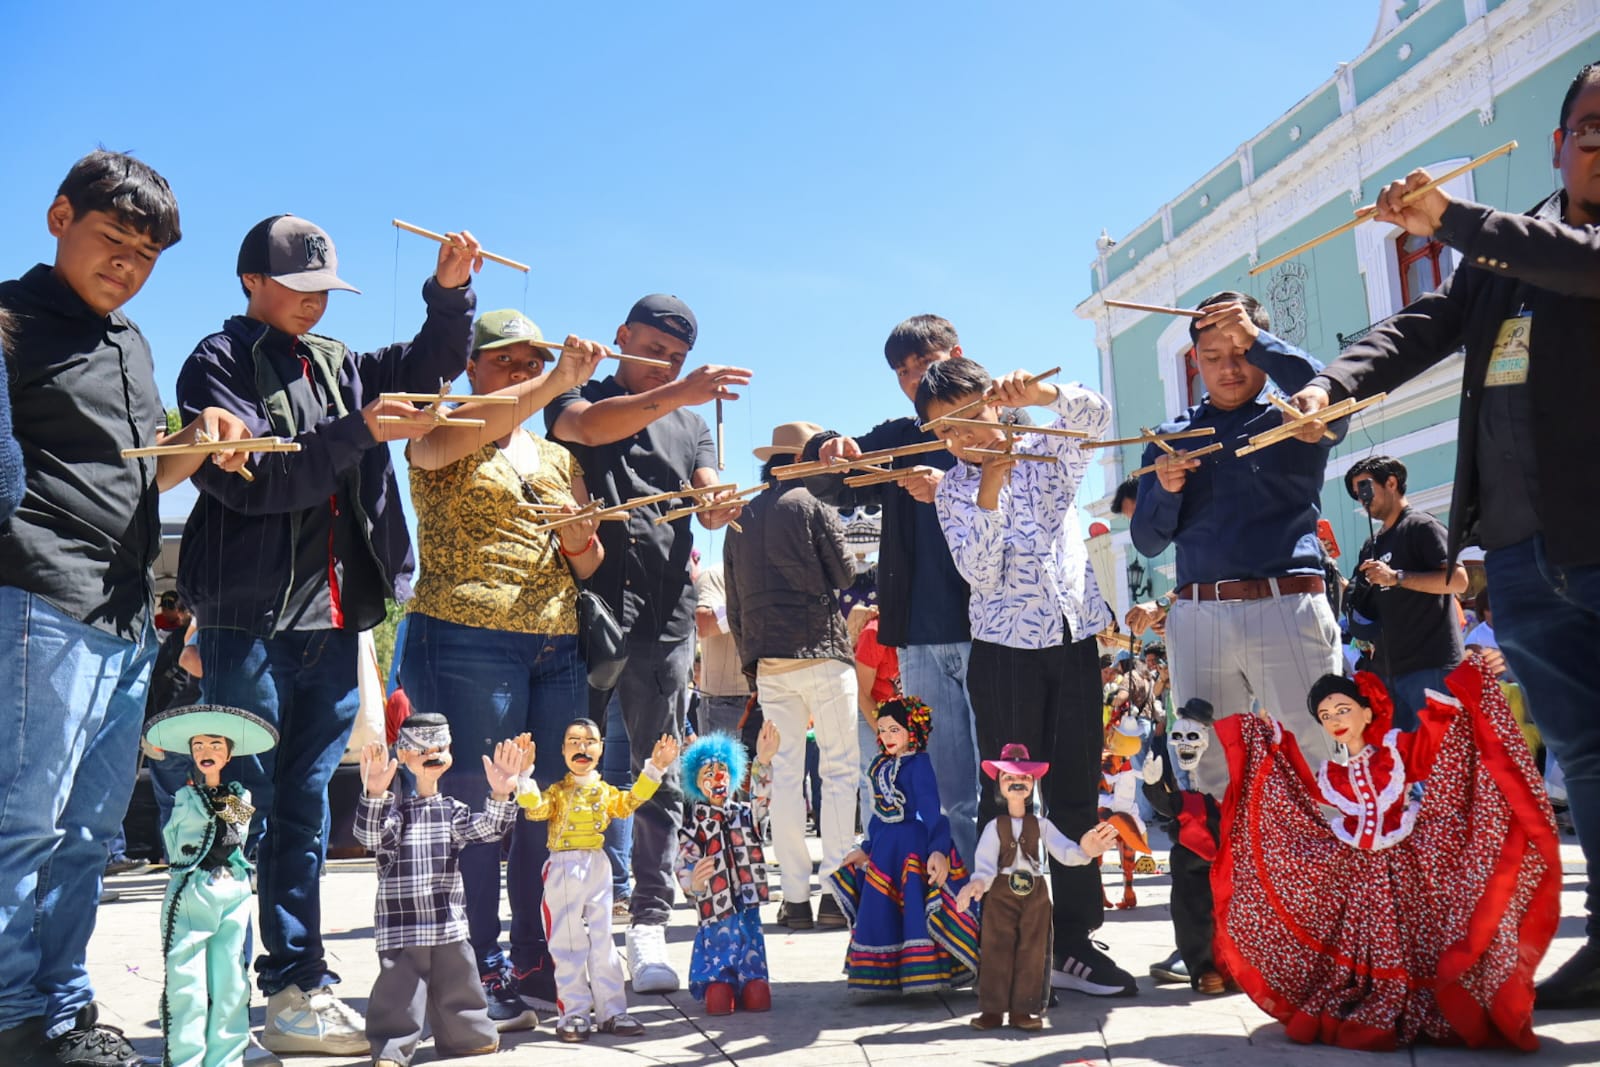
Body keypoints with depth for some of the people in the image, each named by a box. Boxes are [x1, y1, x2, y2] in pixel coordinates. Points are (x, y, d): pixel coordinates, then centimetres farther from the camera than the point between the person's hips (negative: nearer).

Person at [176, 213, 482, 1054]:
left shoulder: (336, 365, 16)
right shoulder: (217, 363, -1)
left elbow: (430, 365, 21)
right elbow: (249, 478, -14)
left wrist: (449, 291, 4)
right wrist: (358, 431, -21)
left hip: (335, 621, 6)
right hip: (251, 618, -6)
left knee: (304, 811, 10)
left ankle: (297, 992, 17)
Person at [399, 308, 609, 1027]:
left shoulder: (560, 458, 22)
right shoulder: (439, 439, 6)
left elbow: (590, 567, 23)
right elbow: (452, 436, -21)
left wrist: (580, 543, -1)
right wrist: (558, 383, -25)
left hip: (557, 650, 6)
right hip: (466, 642, -5)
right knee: (476, 808, -4)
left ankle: (535, 964, 17)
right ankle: (482, 973, 6)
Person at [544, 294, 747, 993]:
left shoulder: (693, 428, 22)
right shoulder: (577, 399, 12)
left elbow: (709, 504, 6)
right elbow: (586, 426, -14)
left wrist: (719, 505, -18)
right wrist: (673, 395, -26)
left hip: (664, 615, 3)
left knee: (660, 774, 1)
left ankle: (649, 925, 6)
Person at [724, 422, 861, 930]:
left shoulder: (741, 517, 13)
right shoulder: (812, 504, -4)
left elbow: (734, 601, 15)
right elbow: (844, 572, -3)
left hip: (767, 659, 5)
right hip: (820, 652, -5)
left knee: (784, 773, 6)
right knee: (839, 770, 0)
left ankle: (795, 896, 5)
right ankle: (835, 891, -4)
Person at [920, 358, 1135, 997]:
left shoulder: (1050, 453, 6)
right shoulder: (953, 491, 3)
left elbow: (1097, 416, -13)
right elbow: (981, 573, -11)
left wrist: (1038, 393, -30)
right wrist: (990, 487, -19)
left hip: (1076, 641, 2)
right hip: (1006, 651, -2)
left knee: (1078, 794, 5)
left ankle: (1073, 944, 13)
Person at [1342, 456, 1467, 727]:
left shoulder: (1421, 526, -3)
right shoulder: (1372, 545, 20)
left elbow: (1458, 580, -14)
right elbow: (1366, 602, 24)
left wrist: (1396, 577, -19)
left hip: (1430, 664, -8)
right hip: (1388, 667, 8)